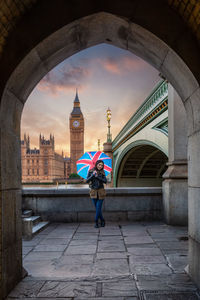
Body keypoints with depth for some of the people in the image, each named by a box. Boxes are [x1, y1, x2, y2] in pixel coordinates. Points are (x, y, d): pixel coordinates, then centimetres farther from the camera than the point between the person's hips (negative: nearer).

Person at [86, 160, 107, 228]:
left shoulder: (102, 172, 0)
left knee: (98, 208, -5)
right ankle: (102, 221, 22)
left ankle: (96, 222, 9)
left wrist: (97, 177, -21)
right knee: (97, 208, 5)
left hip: (101, 192, -1)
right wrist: (92, 175, -24)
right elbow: (87, 181, -10)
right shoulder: (90, 171, -2)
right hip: (93, 192, 1)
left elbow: (105, 181, -10)